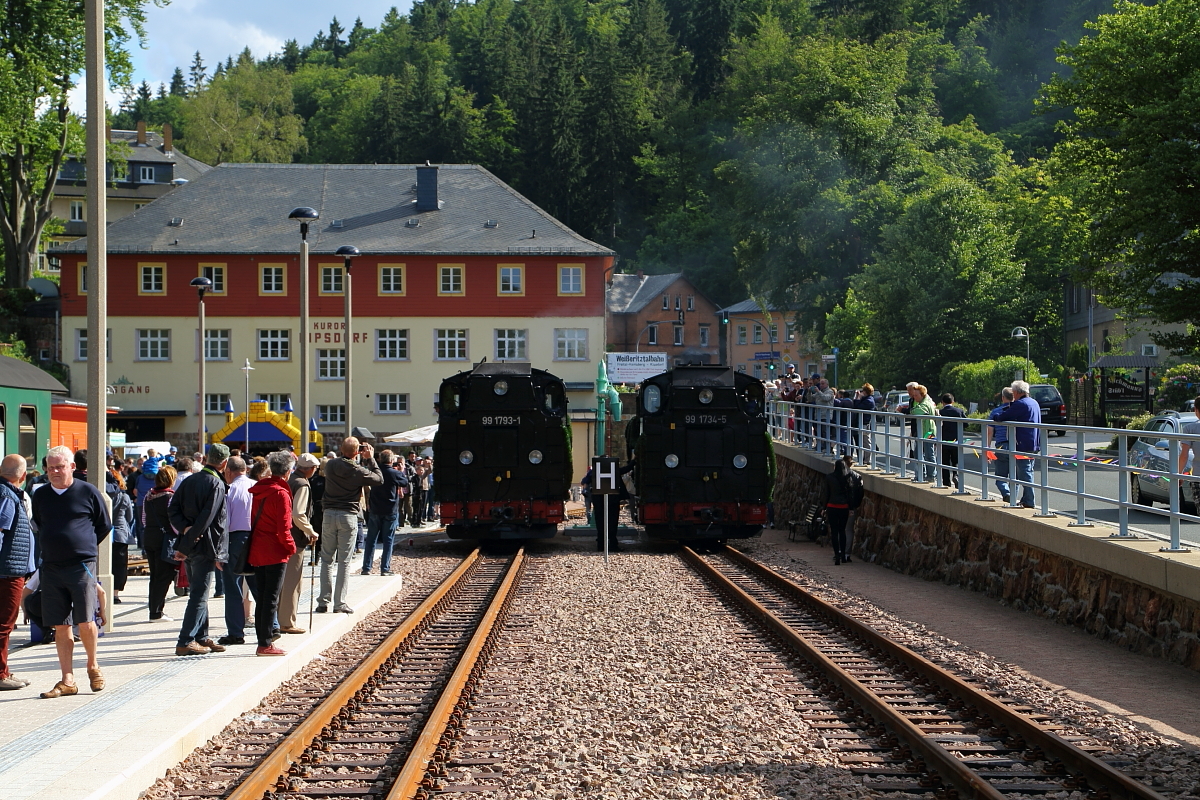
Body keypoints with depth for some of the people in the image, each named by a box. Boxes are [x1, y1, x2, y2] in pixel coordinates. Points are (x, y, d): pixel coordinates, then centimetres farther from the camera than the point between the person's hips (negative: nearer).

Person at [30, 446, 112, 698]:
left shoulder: (88, 492, -1)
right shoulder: (40, 497, 9)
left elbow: (104, 525, 9)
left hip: (82, 565, -3)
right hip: (51, 568, 3)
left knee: (86, 622, -7)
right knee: (61, 627, 3)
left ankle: (93, 666, 18)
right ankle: (67, 681, 7)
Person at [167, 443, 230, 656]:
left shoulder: (189, 481, 9)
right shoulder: (216, 484, -13)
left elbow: (172, 509, 5)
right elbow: (207, 518, -19)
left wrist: (185, 528, -7)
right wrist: (187, 546, -15)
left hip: (190, 545, 8)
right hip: (205, 547, -8)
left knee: (198, 593, 16)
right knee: (199, 595, -4)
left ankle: (202, 638, 23)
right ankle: (186, 642, -6)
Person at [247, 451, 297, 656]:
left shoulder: (259, 490, 9)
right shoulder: (280, 493, -15)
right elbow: (283, 529, -18)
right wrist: (291, 547, -3)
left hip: (257, 552, 8)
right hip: (275, 554, -8)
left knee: (261, 597, 12)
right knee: (271, 599, -3)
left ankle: (263, 641, 16)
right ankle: (266, 644, -2)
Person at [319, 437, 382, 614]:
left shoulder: (331, 466, 0)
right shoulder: (358, 471, -10)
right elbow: (379, 480, 5)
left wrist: (362, 459, 18)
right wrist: (370, 459, 9)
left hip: (329, 514, 3)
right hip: (348, 516, -3)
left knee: (327, 559, 9)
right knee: (344, 561, 2)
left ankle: (323, 601, 7)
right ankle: (339, 603, 2)